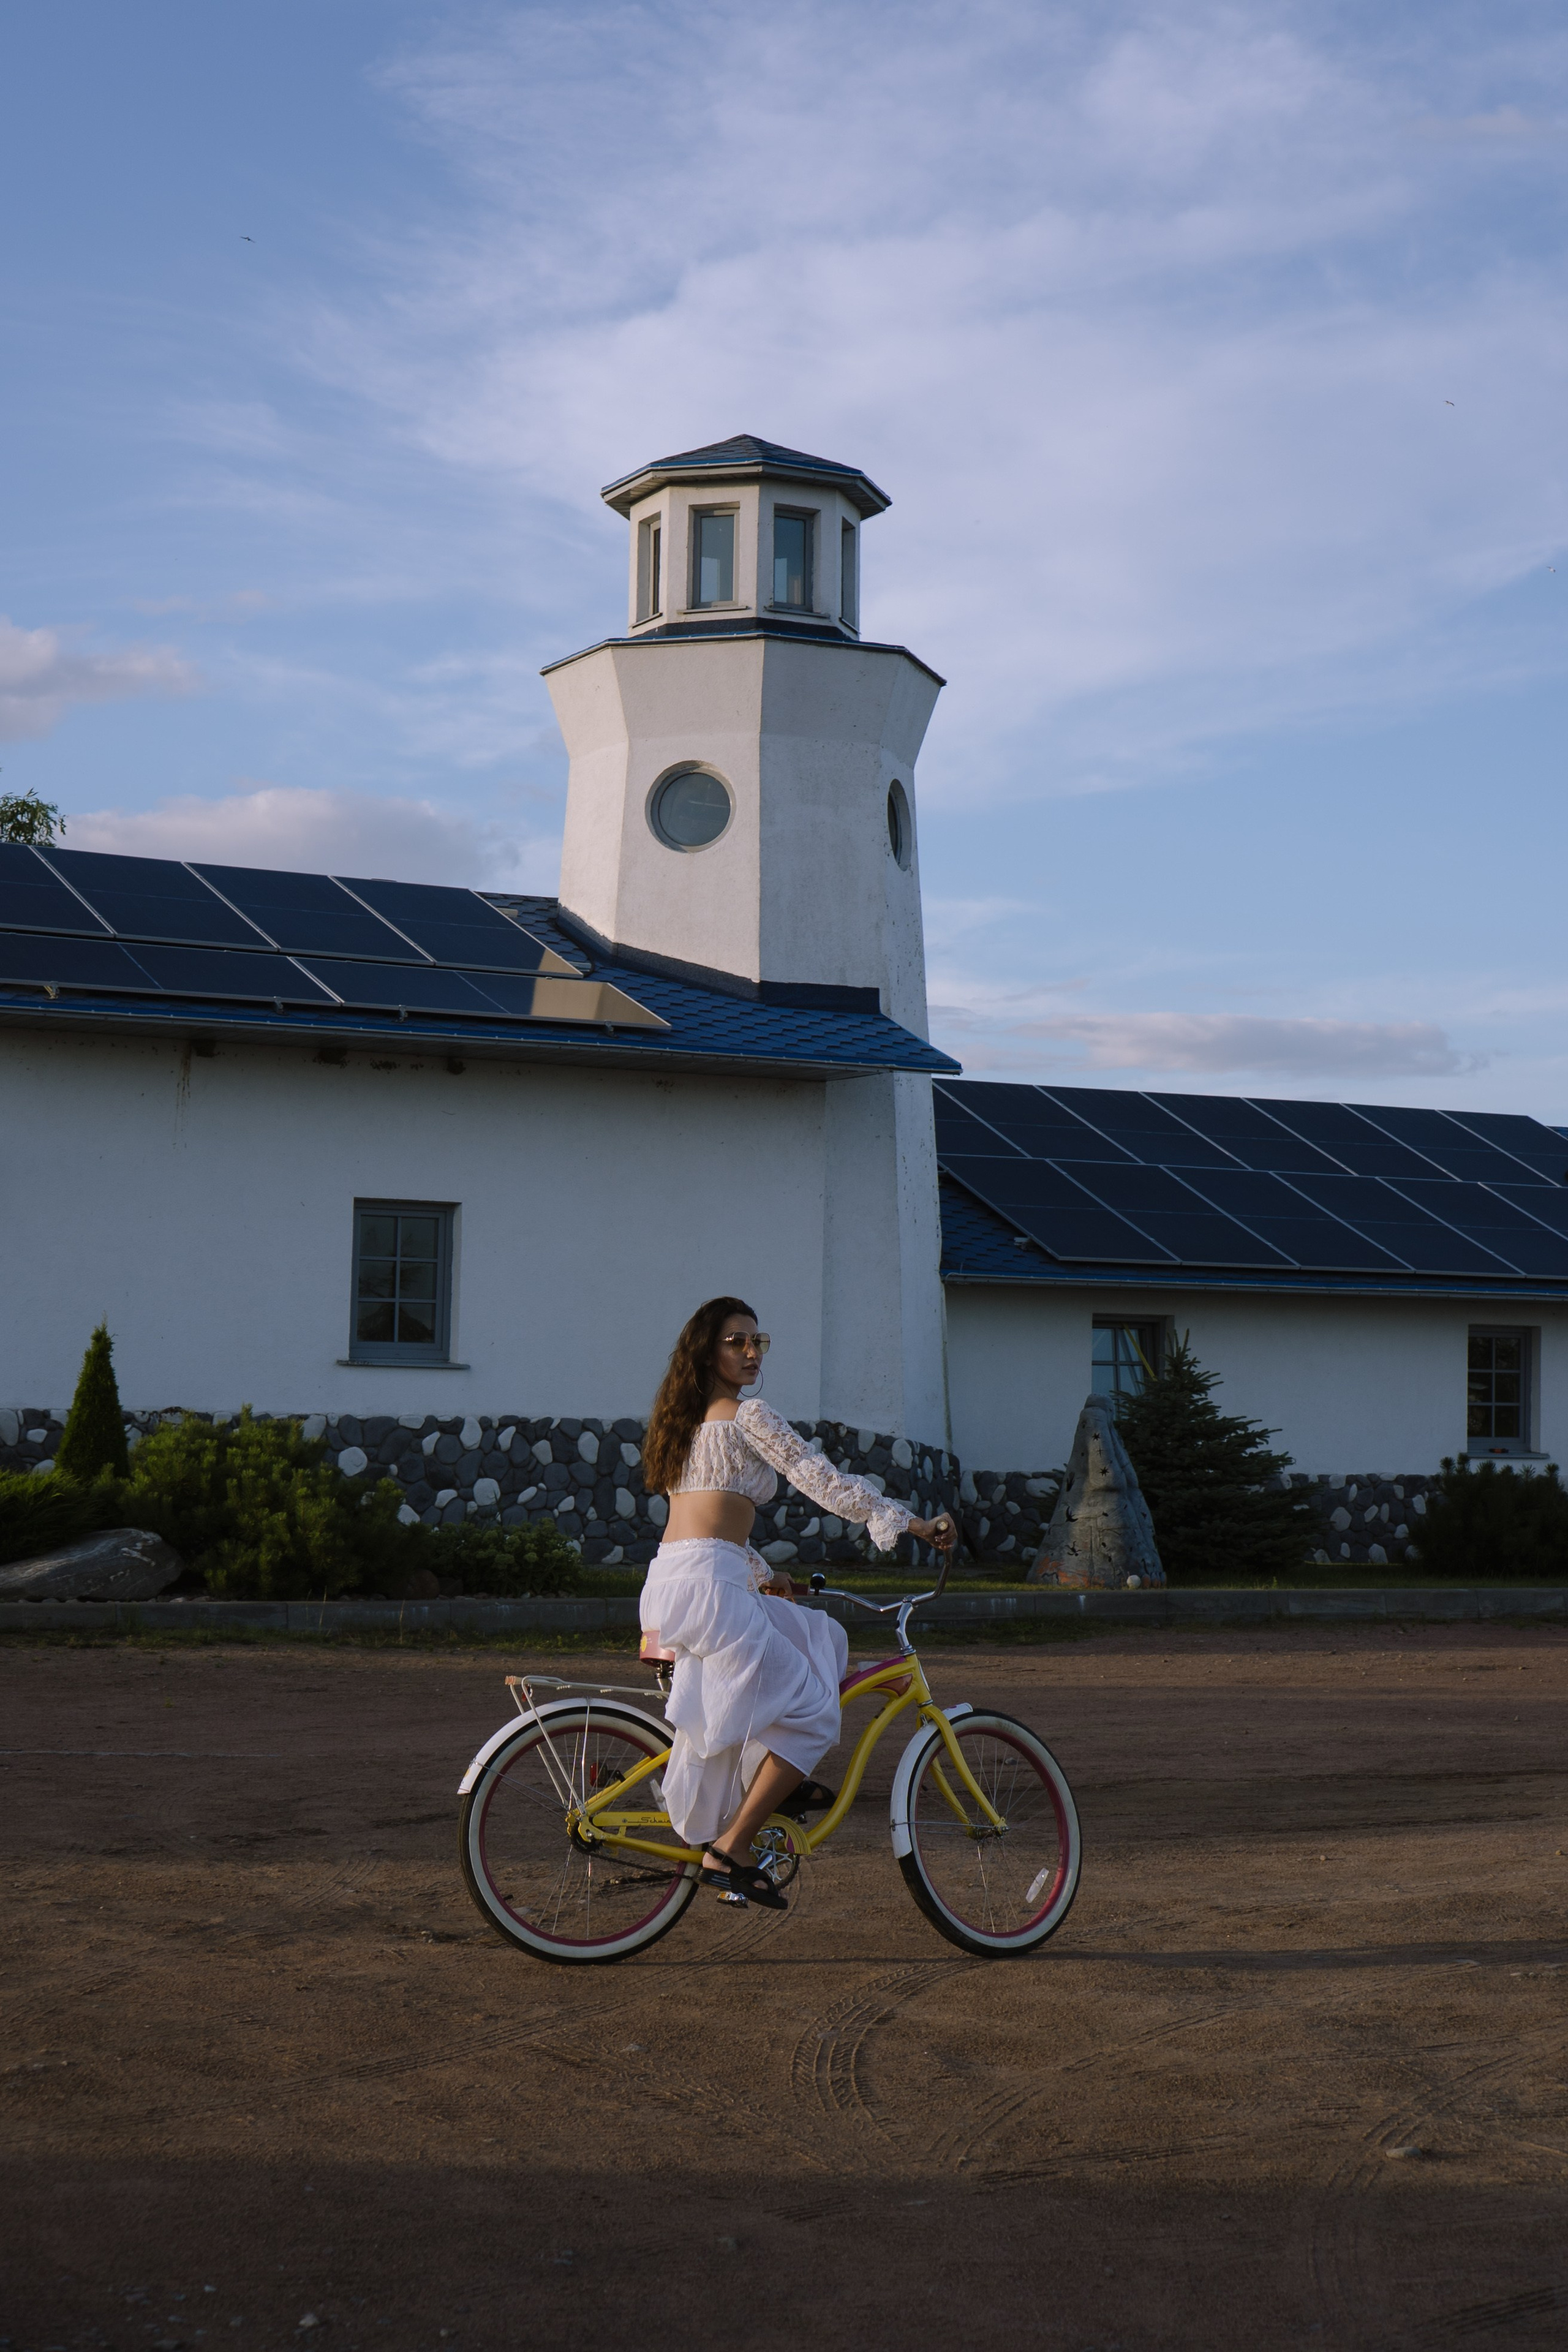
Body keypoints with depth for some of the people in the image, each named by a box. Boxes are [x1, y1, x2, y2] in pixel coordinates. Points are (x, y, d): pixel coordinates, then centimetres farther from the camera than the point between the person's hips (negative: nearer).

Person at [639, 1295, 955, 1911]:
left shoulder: (687, 1420, 21)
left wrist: (763, 1574, 37)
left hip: (668, 1582, 9)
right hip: (705, 1586, -9)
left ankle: (775, 1781, 21)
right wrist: (910, 1522, -4)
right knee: (810, 1710, -1)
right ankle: (730, 1852, -4)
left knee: (820, 1642, 24)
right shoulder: (747, 1415, -5)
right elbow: (822, 1481, -9)